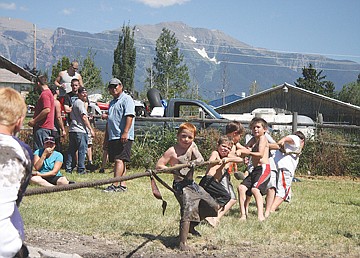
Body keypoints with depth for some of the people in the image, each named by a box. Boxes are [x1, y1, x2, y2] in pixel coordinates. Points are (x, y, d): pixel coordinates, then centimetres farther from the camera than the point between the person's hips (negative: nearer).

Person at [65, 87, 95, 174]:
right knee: (82, 150, -5)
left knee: (72, 150, 10)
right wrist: (91, 129, -11)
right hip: (80, 131, -10)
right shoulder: (80, 103, -8)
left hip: (72, 130, 10)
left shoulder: (75, 103, 22)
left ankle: (68, 169, 10)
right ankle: (81, 170, -6)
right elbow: (84, 117, -13)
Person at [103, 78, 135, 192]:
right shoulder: (112, 102, 24)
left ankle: (115, 185, -20)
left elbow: (129, 116, -17)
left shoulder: (126, 99, -5)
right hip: (112, 137, 9)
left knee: (119, 160, -14)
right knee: (119, 161, 8)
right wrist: (106, 139, 24)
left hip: (123, 137, -9)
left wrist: (125, 132, -26)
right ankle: (123, 185, 11)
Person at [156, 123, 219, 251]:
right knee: (188, 210, -27)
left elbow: (200, 159, -10)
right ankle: (182, 243, -23)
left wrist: (195, 162, -33)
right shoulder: (172, 151, -11)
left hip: (192, 184, 8)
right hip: (181, 186, -8)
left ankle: (191, 227, 31)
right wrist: (173, 170, -25)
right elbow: (158, 166, -12)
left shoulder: (192, 146, 5)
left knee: (213, 206, 13)